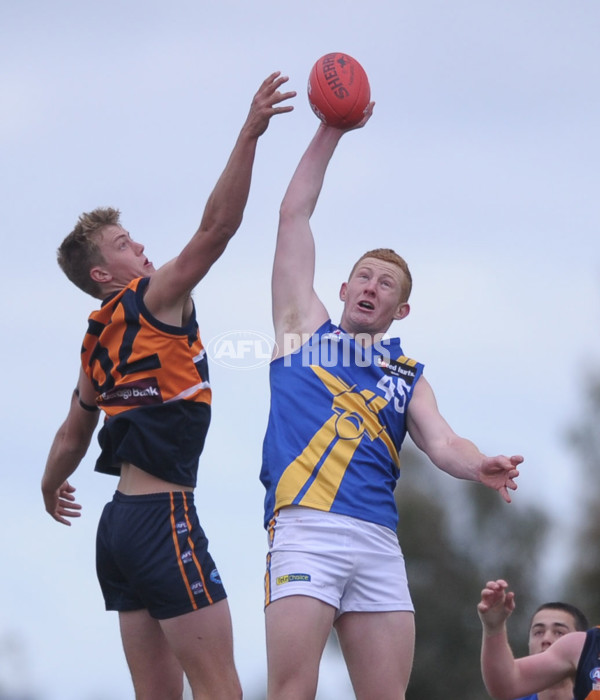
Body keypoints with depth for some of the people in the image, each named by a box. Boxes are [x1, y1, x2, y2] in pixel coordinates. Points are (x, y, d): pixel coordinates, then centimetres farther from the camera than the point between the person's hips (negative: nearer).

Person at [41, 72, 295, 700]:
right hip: (163, 516, -9)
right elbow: (217, 226, -15)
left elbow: (74, 432, 30)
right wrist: (249, 135, -16)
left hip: (120, 524, 9)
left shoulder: (98, 340, 18)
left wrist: (51, 487, 49)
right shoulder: (152, 301, -4)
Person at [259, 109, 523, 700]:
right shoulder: (305, 327, 19)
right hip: (305, 524, -3)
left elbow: (441, 443, 6)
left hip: (378, 540, 3)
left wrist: (481, 466, -17)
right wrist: (331, 131, 16)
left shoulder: (409, 377, 23)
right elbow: (294, 216, 17)